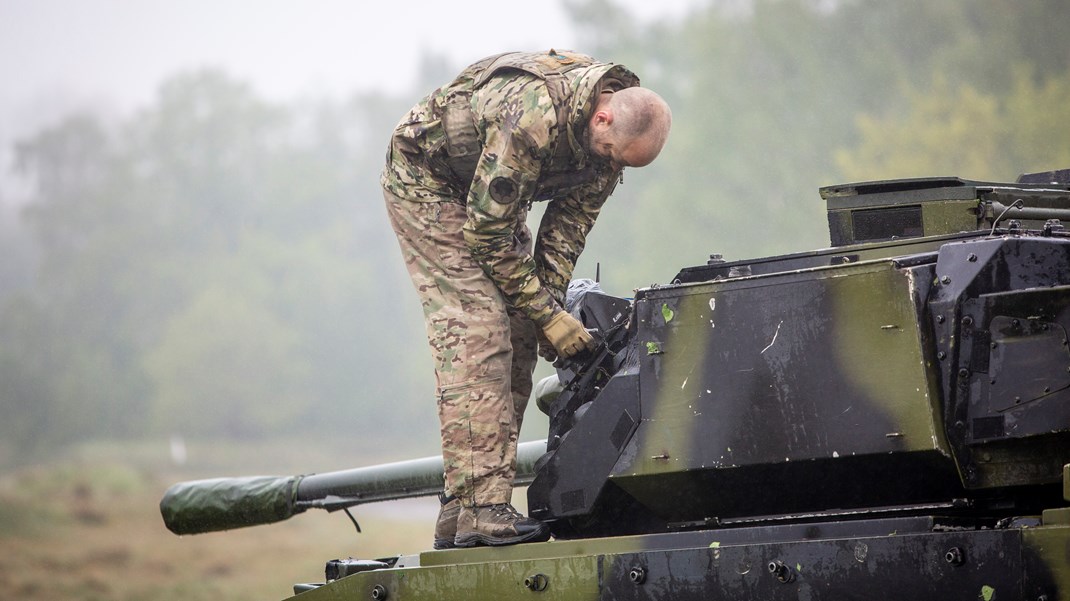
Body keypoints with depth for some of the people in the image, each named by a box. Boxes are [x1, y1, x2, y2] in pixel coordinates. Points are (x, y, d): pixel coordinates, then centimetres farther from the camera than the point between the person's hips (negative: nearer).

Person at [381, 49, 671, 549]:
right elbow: (487, 234, -31)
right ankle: (479, 509, -26)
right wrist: (548, 314, -28)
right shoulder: (530, 118, -39)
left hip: (495, 198, 8)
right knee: (477, 335, -20)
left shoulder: (614, 135, -14)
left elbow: (569, 223, -4)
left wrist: (549, 301, -16)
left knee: (517, 340, -2)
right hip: (424, 181, -8)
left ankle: (460, 509, 0)